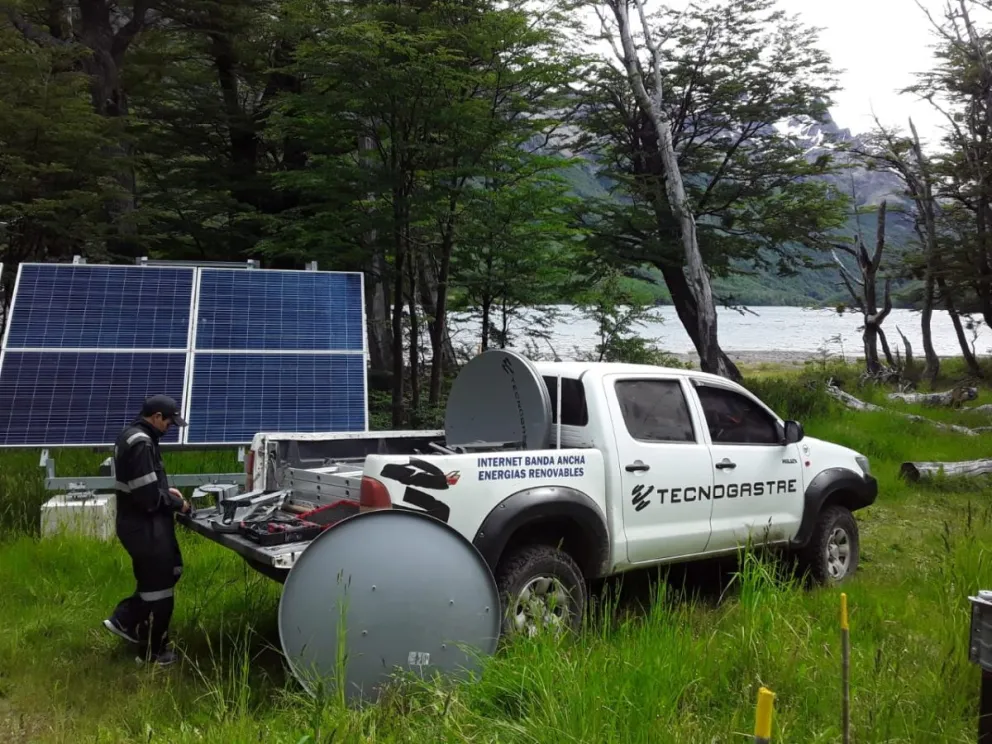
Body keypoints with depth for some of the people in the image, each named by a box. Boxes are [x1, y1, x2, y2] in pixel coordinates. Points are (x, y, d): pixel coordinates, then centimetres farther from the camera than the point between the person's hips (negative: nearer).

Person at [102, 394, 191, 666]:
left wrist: (166, 490, 10)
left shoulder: (131, 435, 10)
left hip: (141, 522, 10)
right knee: (158, 585, 3)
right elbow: (148, 495, -26)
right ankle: (154, 652, 17)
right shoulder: (141, 443, -24)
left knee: (169, 572, 22)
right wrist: (177, 504, -11)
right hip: (145, 526, -10)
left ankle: (124, 620, 27)